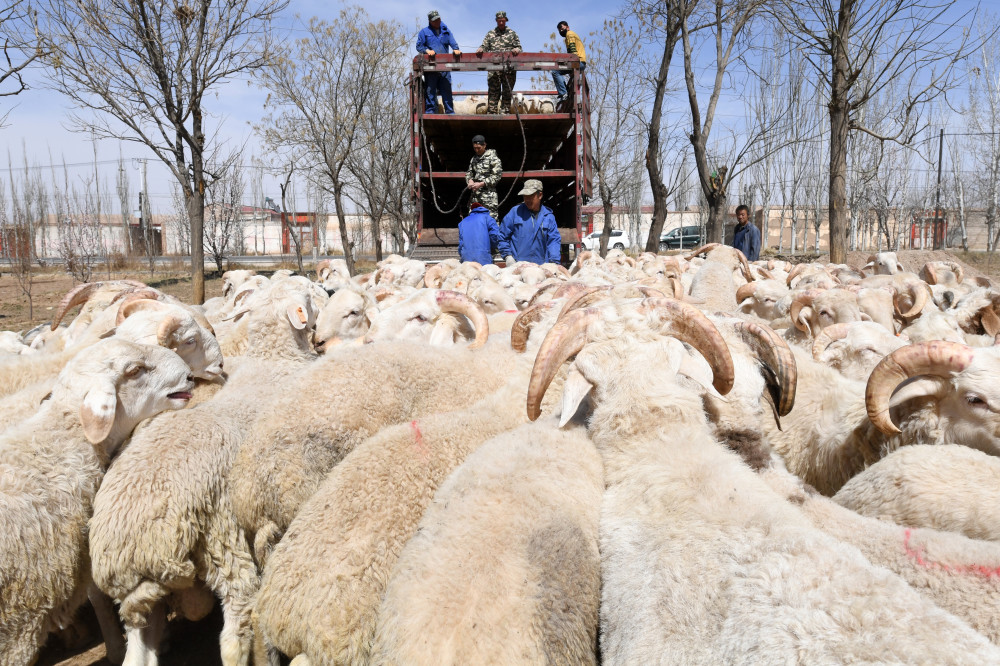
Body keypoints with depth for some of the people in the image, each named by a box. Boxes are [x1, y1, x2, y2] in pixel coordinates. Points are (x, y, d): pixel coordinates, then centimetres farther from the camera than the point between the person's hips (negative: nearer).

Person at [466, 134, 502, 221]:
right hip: (475, 195, 7)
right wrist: (470, 180, -1)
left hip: (488, 195, -7)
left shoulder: (493, 158, -6)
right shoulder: (474, 159, 15)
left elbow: (497, 176, -11)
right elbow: (469, 172, 23)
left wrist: (481, 184, -16)